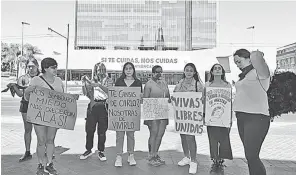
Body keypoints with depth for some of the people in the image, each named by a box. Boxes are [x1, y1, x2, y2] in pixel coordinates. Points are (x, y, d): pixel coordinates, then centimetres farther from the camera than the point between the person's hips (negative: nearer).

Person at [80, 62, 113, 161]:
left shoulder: (109, 80, 6)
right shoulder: (92, 81, 11)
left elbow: (109, 90, -13)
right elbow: (86, 93, 4)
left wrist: (98, 85, -23)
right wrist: (84, 83, -8)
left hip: (104, 107, -2)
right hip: (92, 107, 2)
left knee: (102, 131, 3)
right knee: (89, 130, 5)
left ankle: (101, 152, 18)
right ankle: (88, 150, 24)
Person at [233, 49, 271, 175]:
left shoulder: (259, 72, -9)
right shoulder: (244, 76, 17)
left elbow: (256, 56, -28)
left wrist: (256, 55, -9)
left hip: (256, 118, -8)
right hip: (242, 118, 8)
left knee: (251, 156, -8)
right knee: (250, 156, 13)